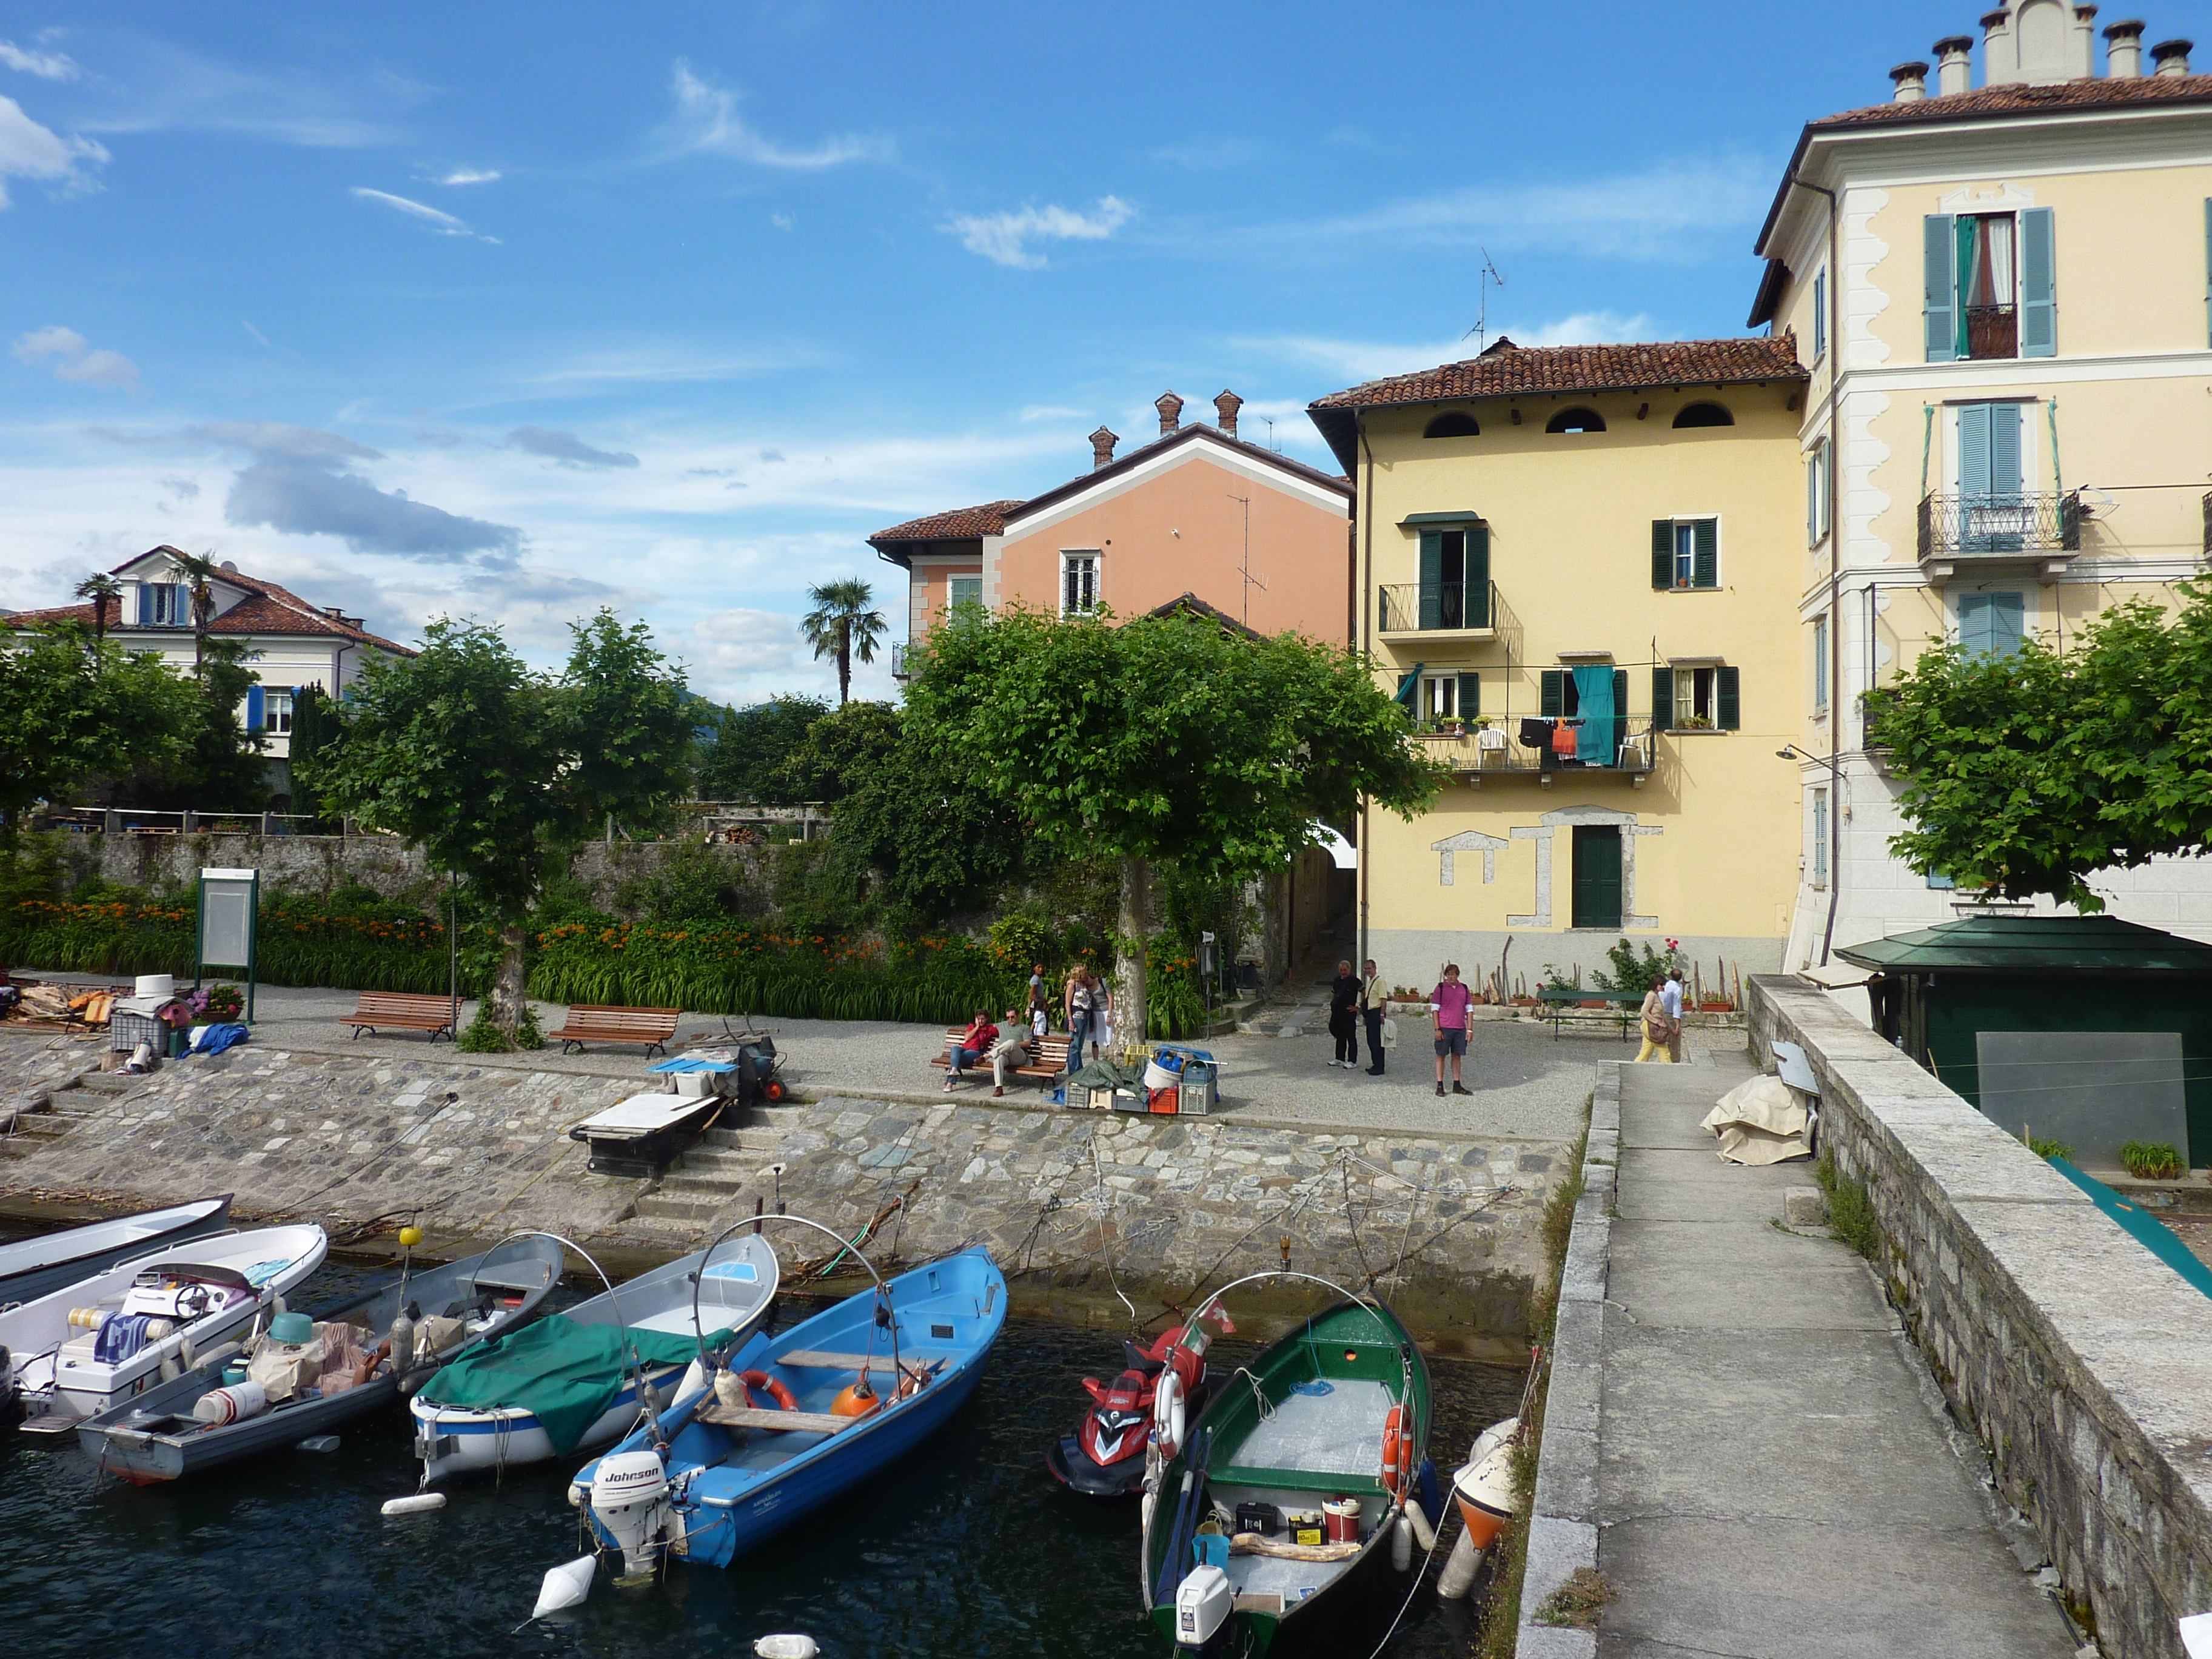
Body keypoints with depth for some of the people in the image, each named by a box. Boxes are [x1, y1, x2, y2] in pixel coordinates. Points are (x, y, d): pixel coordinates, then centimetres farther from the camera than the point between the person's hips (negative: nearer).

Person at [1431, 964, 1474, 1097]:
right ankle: (1440, 1086, 5)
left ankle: (1457, 1086, 16)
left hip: (1460, 1028, 4)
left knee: (1457, 1056, 9)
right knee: (1441, 1056, 1)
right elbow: (1435, 1009, -3)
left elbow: (1469, 1009, 11)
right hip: (1444, 1028, -4)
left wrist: (1470, 1029, 5)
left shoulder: (1464, 989, 8)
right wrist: (1437, 1029, -9)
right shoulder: (1440, 989, -2)